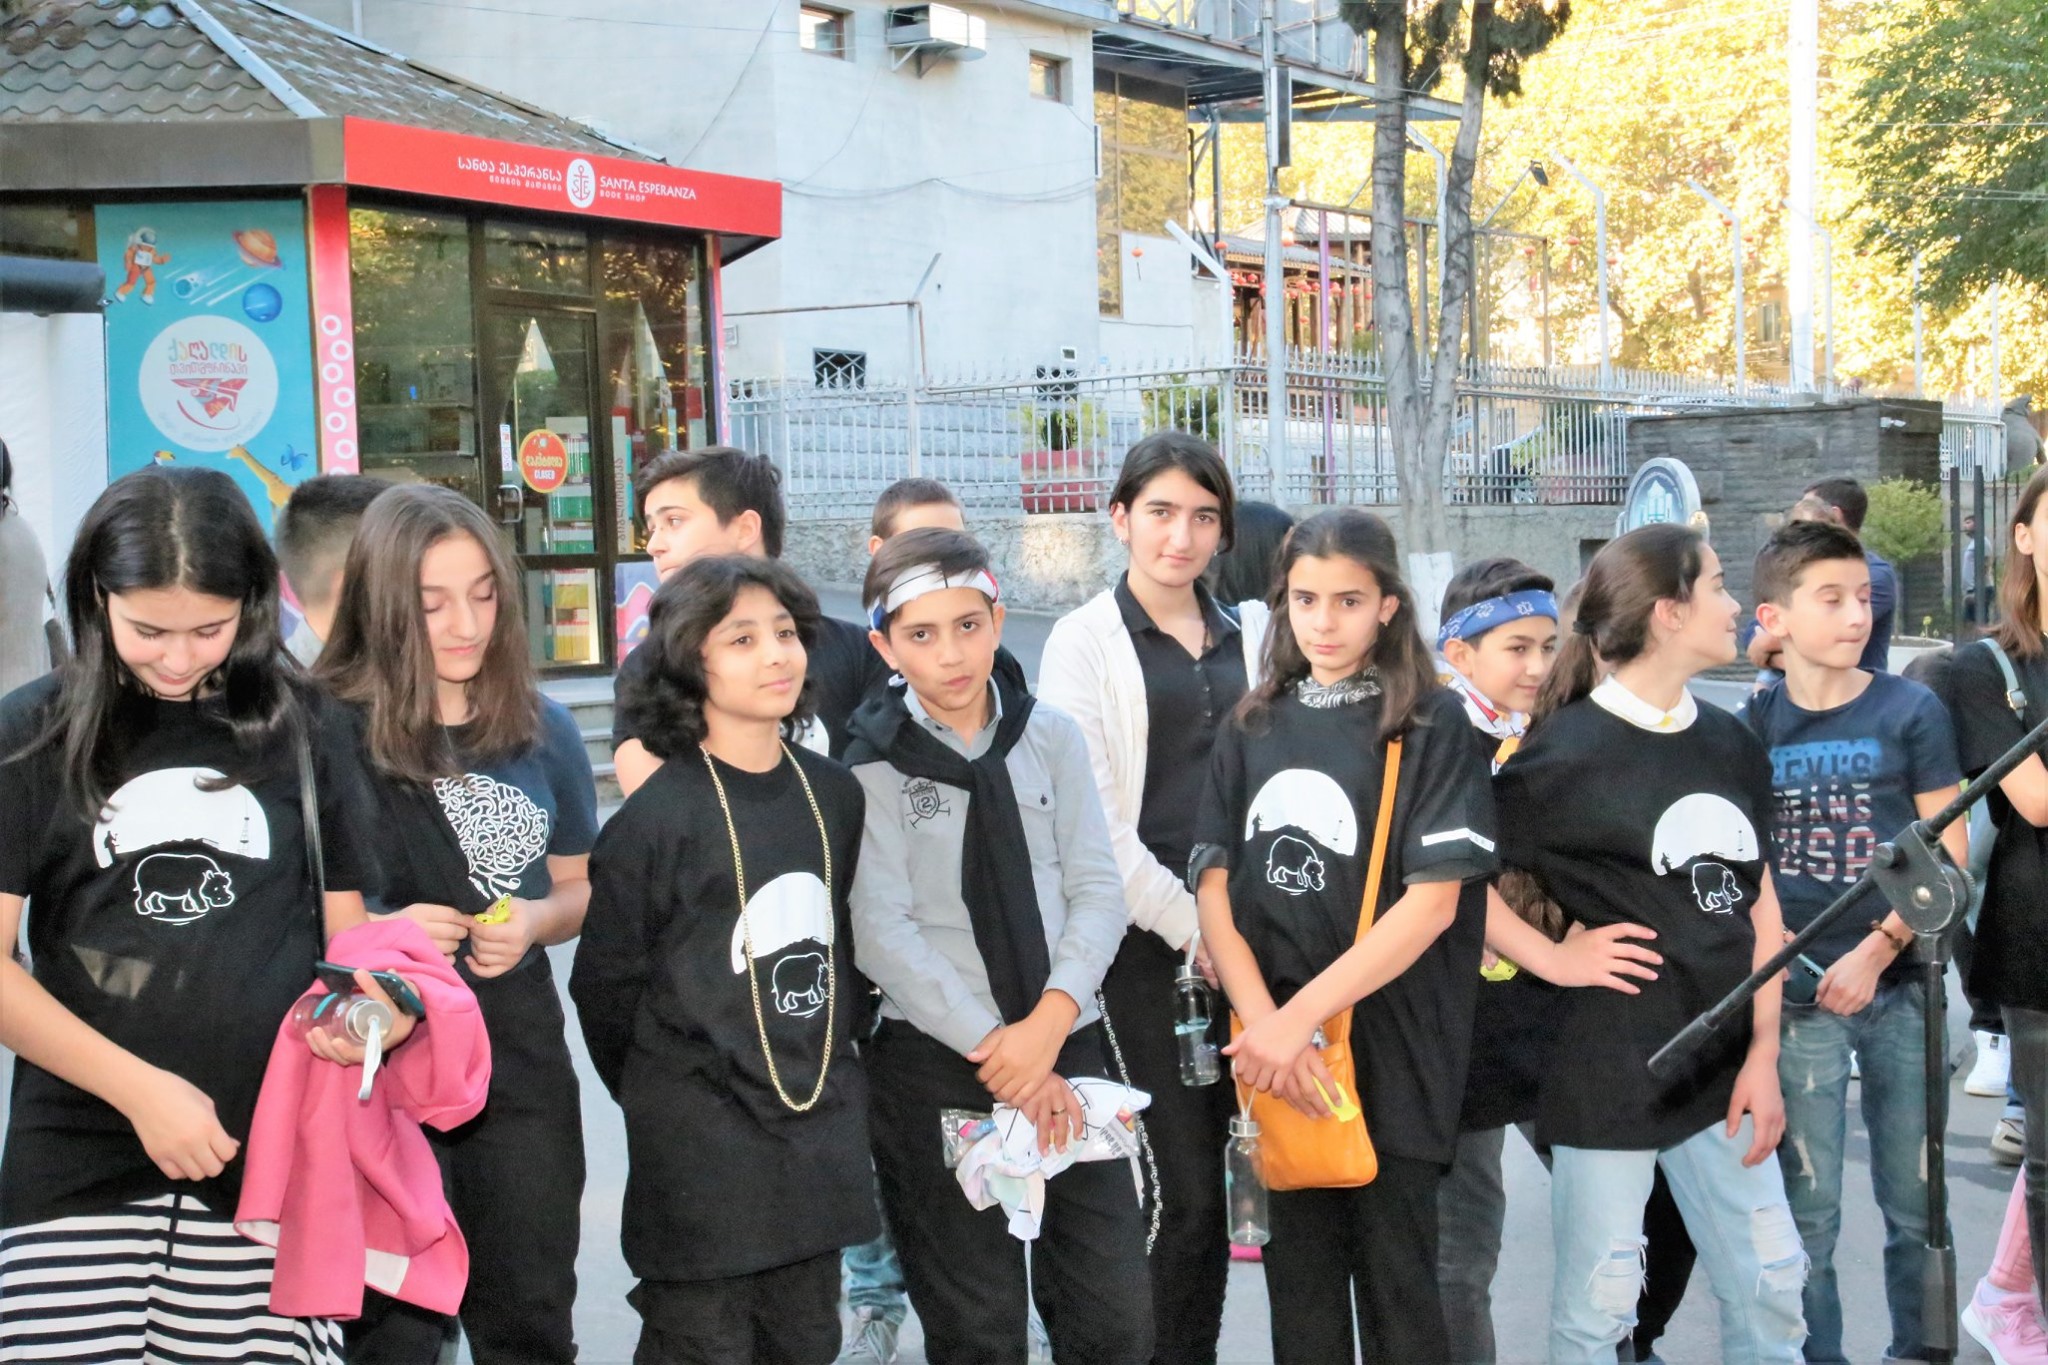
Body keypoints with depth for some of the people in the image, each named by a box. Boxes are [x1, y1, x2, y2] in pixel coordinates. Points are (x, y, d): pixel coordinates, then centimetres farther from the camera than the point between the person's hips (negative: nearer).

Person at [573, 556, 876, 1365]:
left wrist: (830, 1069, 13)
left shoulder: (834, 793, 5)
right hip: (701, 1145, -5)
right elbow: (607, 987, -5)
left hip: (820, 1130, 5)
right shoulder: (656, 818, -12)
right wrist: (666, 1103, 4)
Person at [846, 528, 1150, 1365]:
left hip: (1066, 1047, 3)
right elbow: (880, 933, -10)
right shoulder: (869, 767, -4)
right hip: (934, 1064, -3)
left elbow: (1098, 891, 2)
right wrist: (994, 1049, -14)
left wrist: (1048, 1025, -12)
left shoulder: (1052, 739, 5)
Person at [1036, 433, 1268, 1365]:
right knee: (1185, 1187, -5)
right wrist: (1188, 926, -9)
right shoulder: (1086, 641, -1)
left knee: (1203, 1182, 6)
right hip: (1146, 942, -4)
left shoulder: (1250, 634, 12)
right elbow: (1091, 820, -8)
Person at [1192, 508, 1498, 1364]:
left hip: (1390, 1054, -4)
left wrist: (1299, 1018, -17)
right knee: (1299, 1291, 12)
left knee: (1396, 1286, 5)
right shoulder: (1252, 728, 9)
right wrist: (1263, 1022, -14)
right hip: (1273, 1060, 4)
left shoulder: (1433, 726, -4)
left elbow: (1433, 901, -13)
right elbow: (1214, 887, 2)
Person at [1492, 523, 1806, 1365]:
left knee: (1771, 1287, 12)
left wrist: (1764, 1055, 5)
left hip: (1723, 1066, 6)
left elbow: (1760, 904, 10)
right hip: (1608, 1070, -6)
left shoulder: (1734, 746, 7)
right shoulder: (1565, 754, -12)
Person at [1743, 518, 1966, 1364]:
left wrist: (1877, 950, -12)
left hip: (1903, 988, 0)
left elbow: (1950, 854, -3)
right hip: (1799, 998, 0)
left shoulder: (1912, 711, -1)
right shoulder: (1753, 726, 3)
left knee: (1915, 1201, 8)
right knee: (1807, 1212, 4)